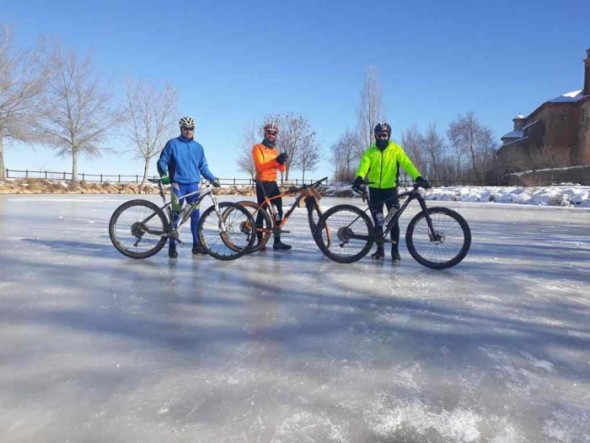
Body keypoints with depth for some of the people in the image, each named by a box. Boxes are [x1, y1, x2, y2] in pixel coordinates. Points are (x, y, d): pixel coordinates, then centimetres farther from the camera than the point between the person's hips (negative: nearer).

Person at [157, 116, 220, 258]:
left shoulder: (198, 147, 13)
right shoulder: (172, 143, 4)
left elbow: (203, 167, 17)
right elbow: (162, 161, 3)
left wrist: (212, 178, 5)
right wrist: (163, 174, -14)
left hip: (193, 184, 3)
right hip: (178, 184, -3)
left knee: (196, 215, 1)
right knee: (175, 215, -4)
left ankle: (197, 244, 10)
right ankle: (172, 246, 4)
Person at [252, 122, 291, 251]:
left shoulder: (275, 150, 18)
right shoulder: (258, 148, -2)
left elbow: (282, 169, 7)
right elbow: (260, 166, -18)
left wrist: (282, 161, -15)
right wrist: (276, 160, -29)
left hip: (273, 183, 7)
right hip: (262, 183, -7)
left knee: (278, 211, 3)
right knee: (262, 212, -5)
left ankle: (277, 241, 8)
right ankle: (260, 242, 2)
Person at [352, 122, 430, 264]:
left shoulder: (396, 149, -1)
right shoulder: (370, 151, 1)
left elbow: (407, 164, -12)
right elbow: (364, 165, -16)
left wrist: (418, 177, -29)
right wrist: (359, 178, -38)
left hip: (391, 189, -1)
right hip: (374, 190, 1)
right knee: (378, 222, 6)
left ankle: (395, 250, 9)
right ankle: (380, 249, 19)